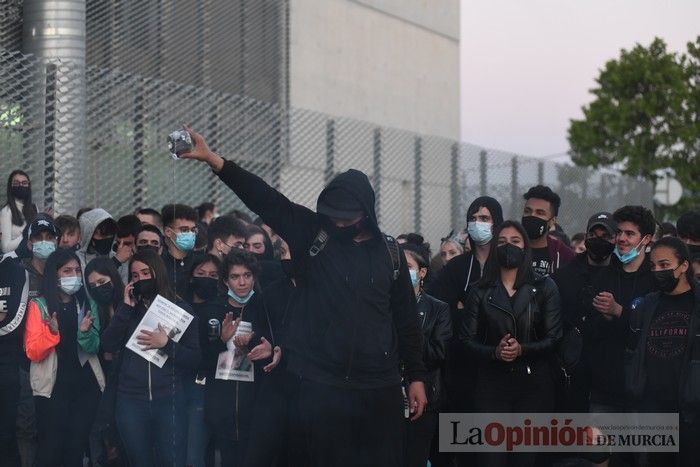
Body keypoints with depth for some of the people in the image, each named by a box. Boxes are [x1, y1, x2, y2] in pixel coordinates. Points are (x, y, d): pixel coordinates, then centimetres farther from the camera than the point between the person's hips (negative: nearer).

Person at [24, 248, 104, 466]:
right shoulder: (39, 306, -3)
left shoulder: (88, 304, 9)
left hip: (85, 385, 4)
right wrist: (52, 332, -25)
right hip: (53, 387, -4)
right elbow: (33, 353, -8)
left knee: (77, 448, 7)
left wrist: (85, 332, -13)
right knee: (51, 449, -2)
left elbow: (94, 348, 6)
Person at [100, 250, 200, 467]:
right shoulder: (128, 308, 11)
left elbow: (194, 359, -2)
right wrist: (126, 307, -7)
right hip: (131, 400, 3)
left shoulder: (180, 308, 2)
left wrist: (166, 344, -17)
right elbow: (108, 345, -4)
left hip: (168, 400, -3)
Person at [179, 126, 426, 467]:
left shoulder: (388, 253, 7)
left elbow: (405, 320, 12)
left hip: (377, 390, 1)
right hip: (317, 386, -1)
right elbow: (265, 199, -6)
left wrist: (415, 376, 9)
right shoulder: (311, 236, 3)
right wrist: (212, 158, -15)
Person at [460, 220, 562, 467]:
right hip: (492, 384, 0)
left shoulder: (544, 287, 6)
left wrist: (522, 350, -16)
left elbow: (554, 338, 0)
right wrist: (494, 352, -14)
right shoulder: (481, 291, 10)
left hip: (533, 384, 0)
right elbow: (468, 338, 5)